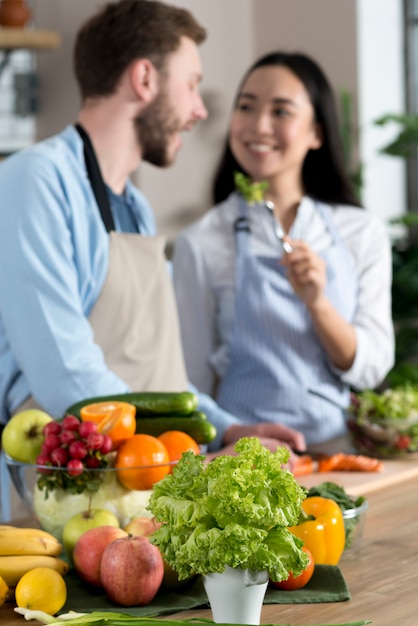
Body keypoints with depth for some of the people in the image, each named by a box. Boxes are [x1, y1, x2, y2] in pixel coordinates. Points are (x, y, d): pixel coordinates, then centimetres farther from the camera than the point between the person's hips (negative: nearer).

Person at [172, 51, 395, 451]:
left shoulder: (362, 233, 6)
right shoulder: (200, 244, -1)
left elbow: (370, 370, 2)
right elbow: (195, 381, 4)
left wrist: (317, 303, -11)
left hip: (338, 447, 2)